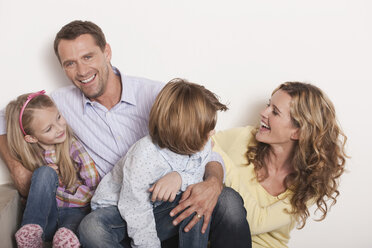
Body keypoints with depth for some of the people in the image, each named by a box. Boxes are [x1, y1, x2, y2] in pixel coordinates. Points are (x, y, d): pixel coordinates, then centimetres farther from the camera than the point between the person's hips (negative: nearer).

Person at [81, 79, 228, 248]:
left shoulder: (202, 146, -10)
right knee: (92, 228, -35)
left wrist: (179, 177, -30)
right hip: (117, 208, -4)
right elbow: (136, 213, -28)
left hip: (158, 207, 4)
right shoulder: (144, 157, -32)